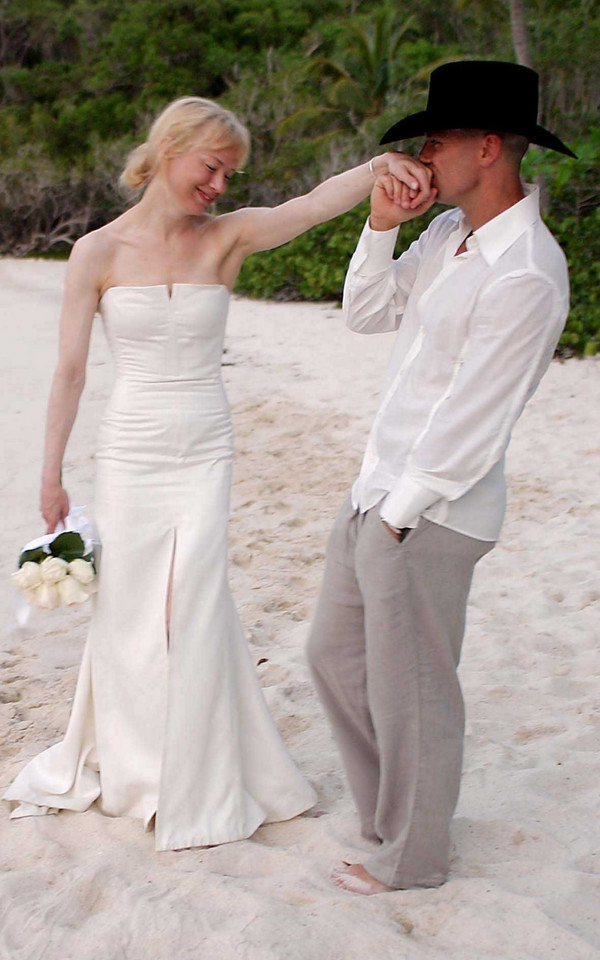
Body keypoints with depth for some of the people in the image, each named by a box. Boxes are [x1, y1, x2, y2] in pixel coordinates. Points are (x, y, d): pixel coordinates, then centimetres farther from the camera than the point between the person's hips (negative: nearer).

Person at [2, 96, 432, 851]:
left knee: (195, 612, 2)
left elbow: (312, 204, -20)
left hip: (204, 456, 1)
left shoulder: (227, 238, -2)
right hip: (129, 454, 0)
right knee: (127, 612, 10)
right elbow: (70, 370, -2)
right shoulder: (99, 252, -4)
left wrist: (378, 165, -39)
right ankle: (125, 762, 34)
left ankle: (196, 787, 20)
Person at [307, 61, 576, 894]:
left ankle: (412, 856, 27)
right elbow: (366, 315, 15)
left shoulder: (525, 275, -22)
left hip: (430, 513, -10)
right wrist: (381, 226, 0)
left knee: (411, 689, 6)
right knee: (336, 655, 21)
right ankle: (391, 812, 40)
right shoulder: (448, 232, 7)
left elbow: (471, 419, -21)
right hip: (379, 490, 10)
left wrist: (400, 511, -14)